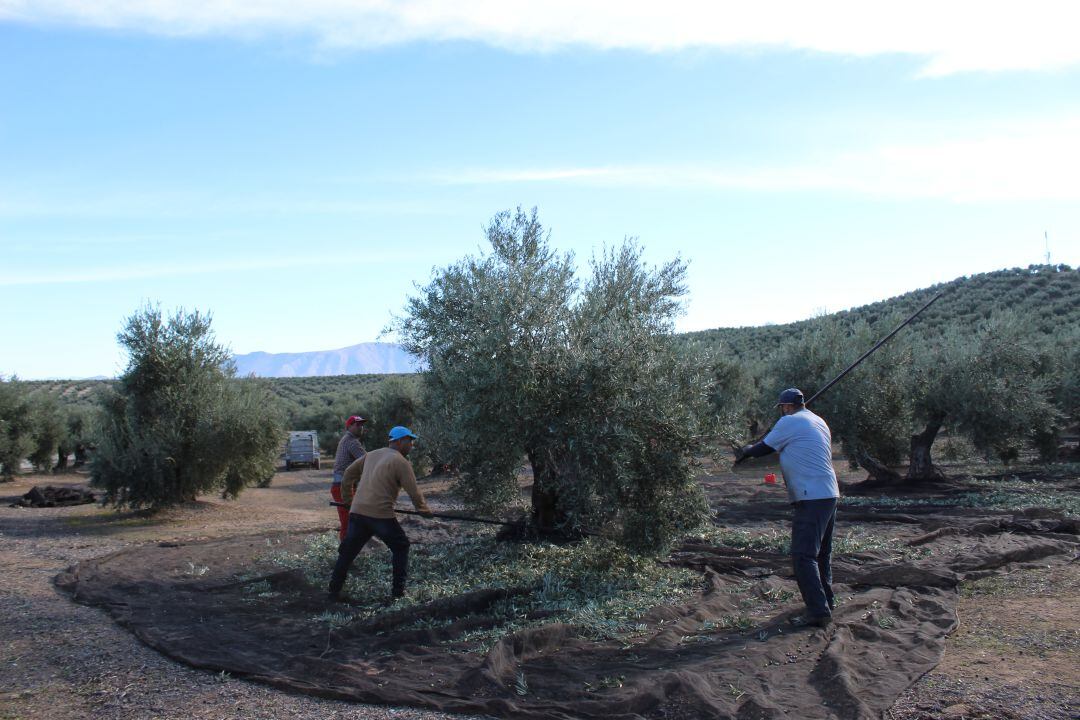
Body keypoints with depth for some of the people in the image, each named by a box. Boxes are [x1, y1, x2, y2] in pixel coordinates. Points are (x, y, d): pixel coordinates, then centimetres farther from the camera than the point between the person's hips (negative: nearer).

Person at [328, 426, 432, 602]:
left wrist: (347, 491, 36)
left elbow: (350, 471, 23)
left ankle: (334, 590, 14)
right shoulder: (401, 462, -4)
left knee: (347, 551, 13)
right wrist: (424, 510, 12)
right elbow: (414, 492, -5)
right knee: (400, 547, 13)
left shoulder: (372, 454, 17)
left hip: (357, 512, 6)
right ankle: (398, 590, 14)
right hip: (381, 515, -6)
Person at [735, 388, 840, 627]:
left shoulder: (789, 422, -8)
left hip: (811, 498, -9)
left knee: (804, 556, -10)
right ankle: (827, 599, 33)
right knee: (822, 552, 21)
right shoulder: (819, 422, 17)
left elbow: (764, 448, 0)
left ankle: (819, 611, -14)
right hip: (830, 494, 9)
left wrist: (744, 453, 18)